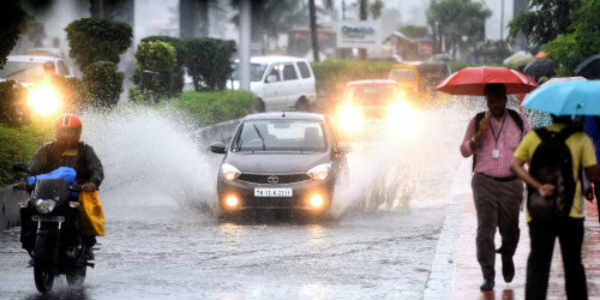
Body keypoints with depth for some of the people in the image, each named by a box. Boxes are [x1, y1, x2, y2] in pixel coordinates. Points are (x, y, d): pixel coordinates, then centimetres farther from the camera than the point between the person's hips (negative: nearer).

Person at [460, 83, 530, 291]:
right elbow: (465, 150, 3)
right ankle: (488, 276, -3)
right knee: (485, 229, -9)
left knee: (510, 229, 4)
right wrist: (479, 135, -14)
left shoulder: (518, 121, 6)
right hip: (484, 182, -1)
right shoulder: (477, 122, 5)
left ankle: (507, 258, 37)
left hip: (511, 183, 1)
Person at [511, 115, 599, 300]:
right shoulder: (581, 139, -3)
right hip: (571, 212, -1)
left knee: (537, 264, 2)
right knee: (573, 264, 13)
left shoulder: (533, 137, 5)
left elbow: (515, 164, -5)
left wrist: (538, 186, -13)